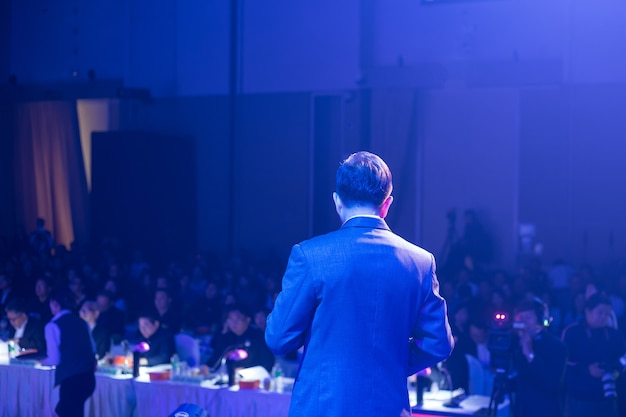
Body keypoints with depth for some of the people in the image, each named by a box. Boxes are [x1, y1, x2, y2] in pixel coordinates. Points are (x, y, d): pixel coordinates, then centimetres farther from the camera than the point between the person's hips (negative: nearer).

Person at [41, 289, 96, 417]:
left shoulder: (53, 326, -6)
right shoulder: (81, 322, 13)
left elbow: (55, 359, -11)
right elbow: (92, 351, 18)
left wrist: (44, 362, 9)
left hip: (70, 380, -7)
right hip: (88, 377, 7)